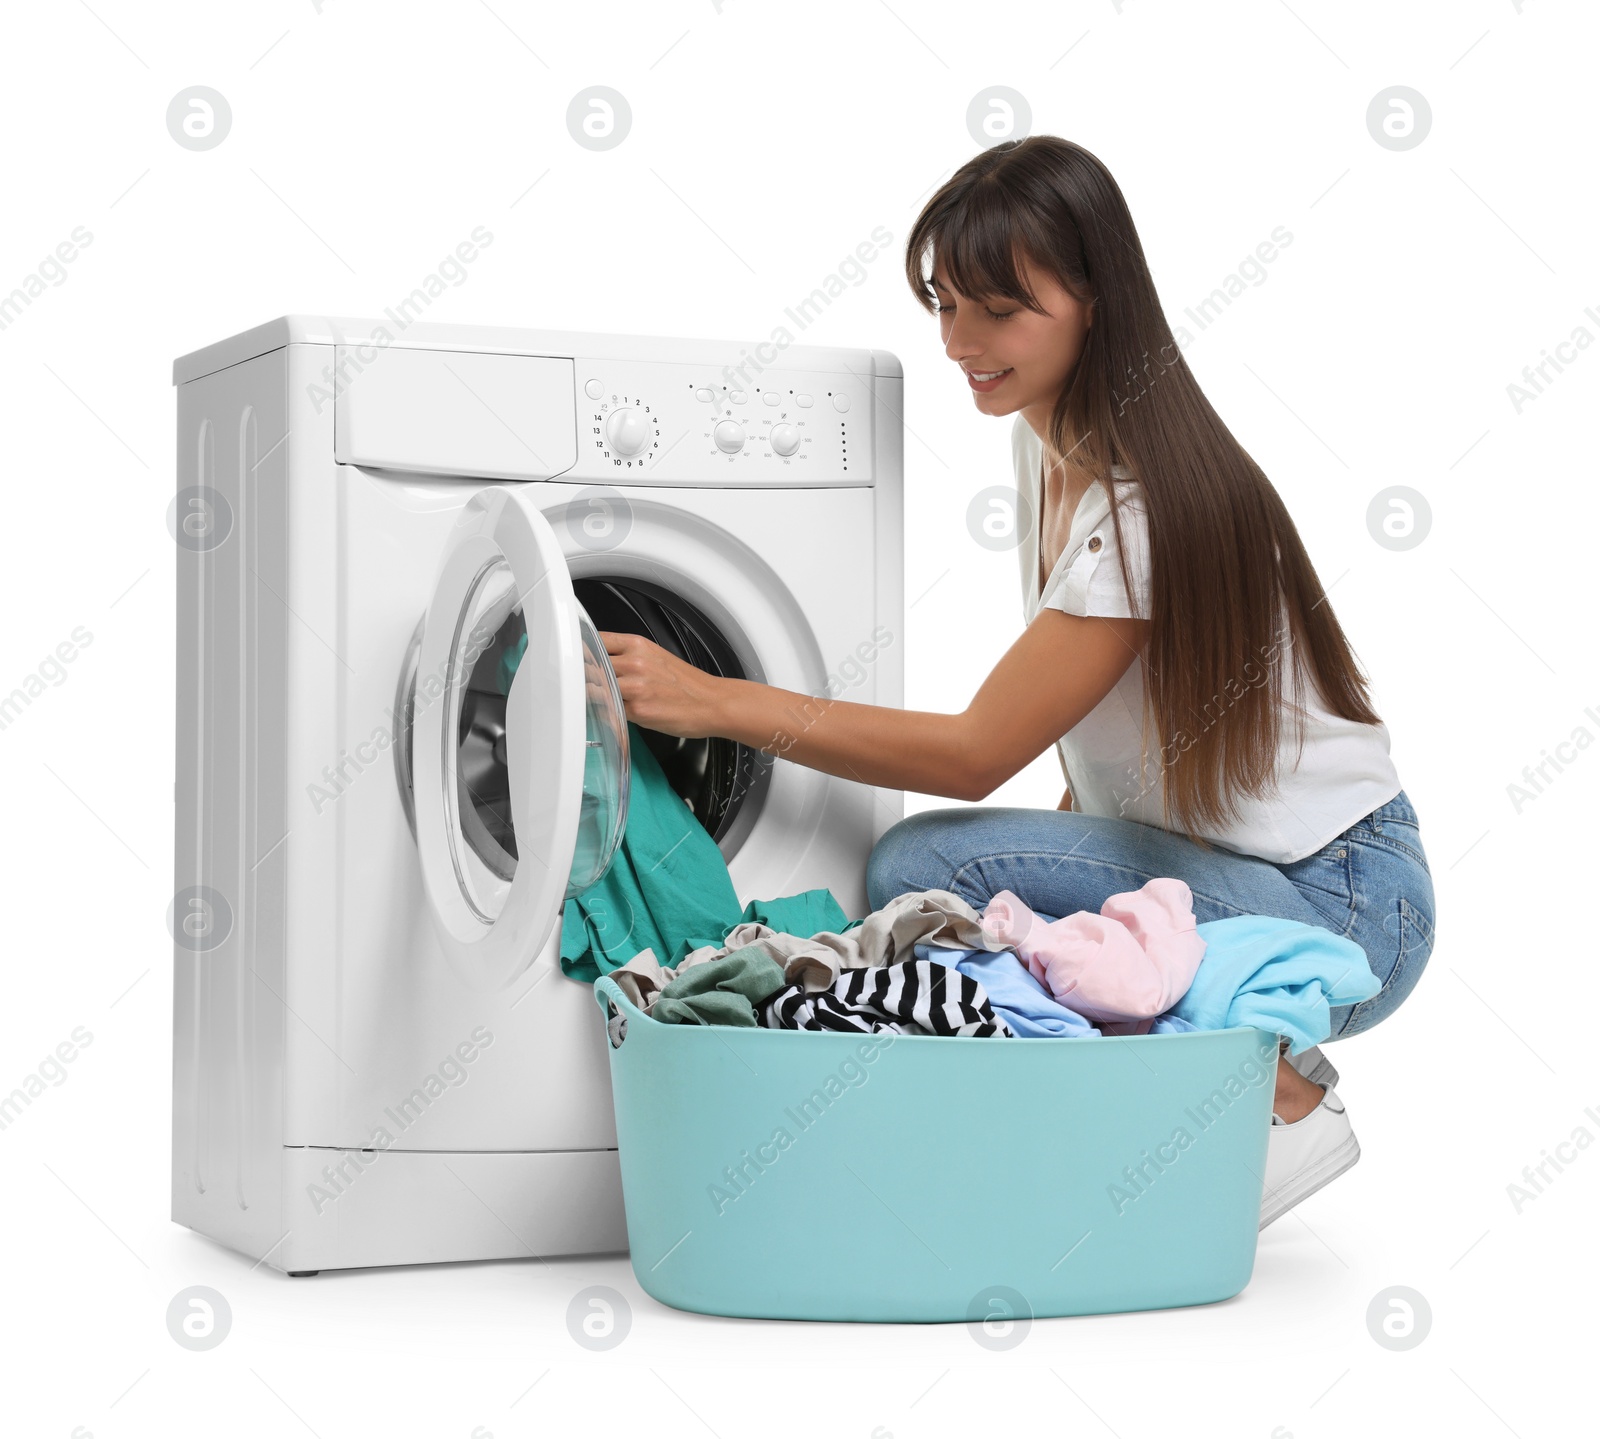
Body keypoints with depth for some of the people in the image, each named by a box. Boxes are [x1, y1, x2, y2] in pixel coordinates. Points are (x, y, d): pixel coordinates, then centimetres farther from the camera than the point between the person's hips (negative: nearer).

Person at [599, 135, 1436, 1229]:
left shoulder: (1152, 505, -24)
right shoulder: (1048, 437, 4)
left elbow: (975, 755, -23)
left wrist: (716, 703, -24)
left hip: (1338, 905, -9)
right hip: (1201, 857, 9)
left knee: (924, 869, -24)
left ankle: (1275, 1097, -11)